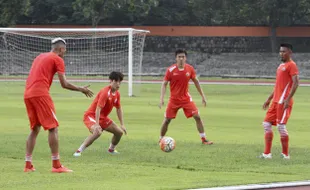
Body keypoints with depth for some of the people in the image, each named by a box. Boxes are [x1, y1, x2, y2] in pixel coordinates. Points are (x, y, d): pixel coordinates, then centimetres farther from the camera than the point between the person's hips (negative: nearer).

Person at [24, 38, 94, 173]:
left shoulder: (40, 57, 24)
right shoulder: (57, 59, 2)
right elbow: (64, 84, -3)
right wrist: (82, 90, 8)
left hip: (27, 94, 8)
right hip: (41, 94, -8)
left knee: (34, 129, 15)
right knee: (53, 128, -3)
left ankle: (28, 165, 11)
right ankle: (56, 165, -8)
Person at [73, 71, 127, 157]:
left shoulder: (117, 94, 2)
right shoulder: (105, 92, -24)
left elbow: (119, 109, 15)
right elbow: (98, 108, -30)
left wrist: (122, 125, 14)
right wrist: (96, 124, -37)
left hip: (103, 117, 9)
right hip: (91, 115, -9)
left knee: (119, 132, 5)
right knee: (97, 132, -36)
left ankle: (111, 149, 33)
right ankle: (79, 151, -30)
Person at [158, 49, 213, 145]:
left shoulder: (190, 69, -6)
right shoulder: (170, 70, -13)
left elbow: (196, 82, 8)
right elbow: (164, 84, -7)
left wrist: (203, 96, 8)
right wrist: (161, 99, -17)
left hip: (186, 98, 1)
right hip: (174, 100, -1)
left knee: (197, 117, -9)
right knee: (167, 120, -2)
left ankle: (204, 139, -1)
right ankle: (161, 140, 17)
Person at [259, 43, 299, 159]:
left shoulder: (291, 65, -8)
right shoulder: (281, 66, 20)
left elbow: (296, 83, -17)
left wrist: (288, 99, -24)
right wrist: (269, 99, 24)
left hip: (283, 101, -10)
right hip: (276, 101, 10)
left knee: (281, 126, -9)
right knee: (267, 124, 6)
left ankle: (285, 154, 0)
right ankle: (267, 153, 8)